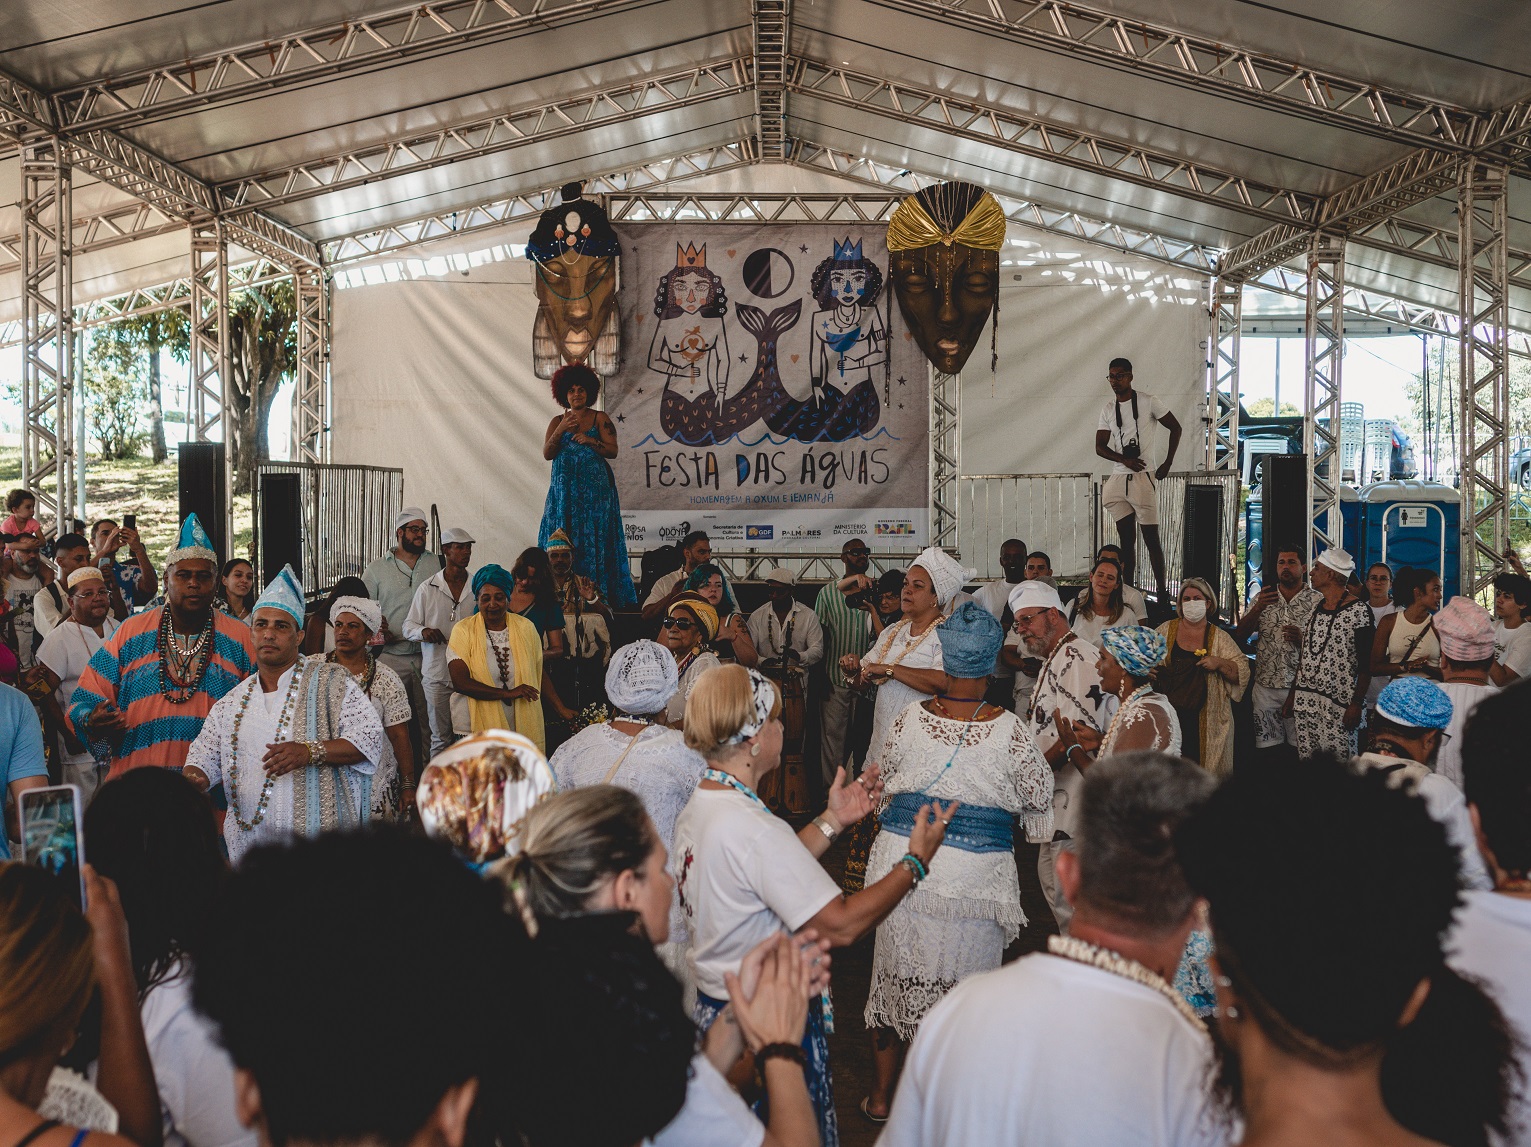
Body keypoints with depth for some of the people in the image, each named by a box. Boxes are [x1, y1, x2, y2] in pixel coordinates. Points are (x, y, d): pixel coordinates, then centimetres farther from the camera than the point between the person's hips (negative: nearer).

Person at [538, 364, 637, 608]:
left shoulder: (600, 418, 5)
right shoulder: (557, 422, 12)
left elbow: (613, 450, -3)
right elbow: (547, 454, 0)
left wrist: (590, 441, -17)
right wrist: (561, 430, -13)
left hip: (595, 489, -2)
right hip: (564, 490, 2)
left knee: (594, 540, -6)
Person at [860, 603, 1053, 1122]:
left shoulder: (910, 719, -6)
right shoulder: (1008, 731, -13)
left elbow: (886, 779, 10)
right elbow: (1039, 796, 2)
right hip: (975, 875, -2)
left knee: (898, 972, 16)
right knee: (962, 985, 11)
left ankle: (882, 1093, 30)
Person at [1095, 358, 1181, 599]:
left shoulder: (1148, 402, -1)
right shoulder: (1107, 409, 11)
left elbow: (1175, 428, 6)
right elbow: (1100, 446, 6)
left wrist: (1168, 463, -1)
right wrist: (1124, 460, -12)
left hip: (1142, 479, -4)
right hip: (1118, 479, 4)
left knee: (1151, 539, -4)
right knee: (1127, 540, 8)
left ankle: (1161, 591, -1)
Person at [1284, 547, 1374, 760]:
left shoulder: (1358, 610, -8)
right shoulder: (1316, 608, 14)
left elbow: (1366, 663, -10)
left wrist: (1356, 703, -15)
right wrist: (1292, 694, 15)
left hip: (1338, 703, -7)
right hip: (1305, 700, 7)